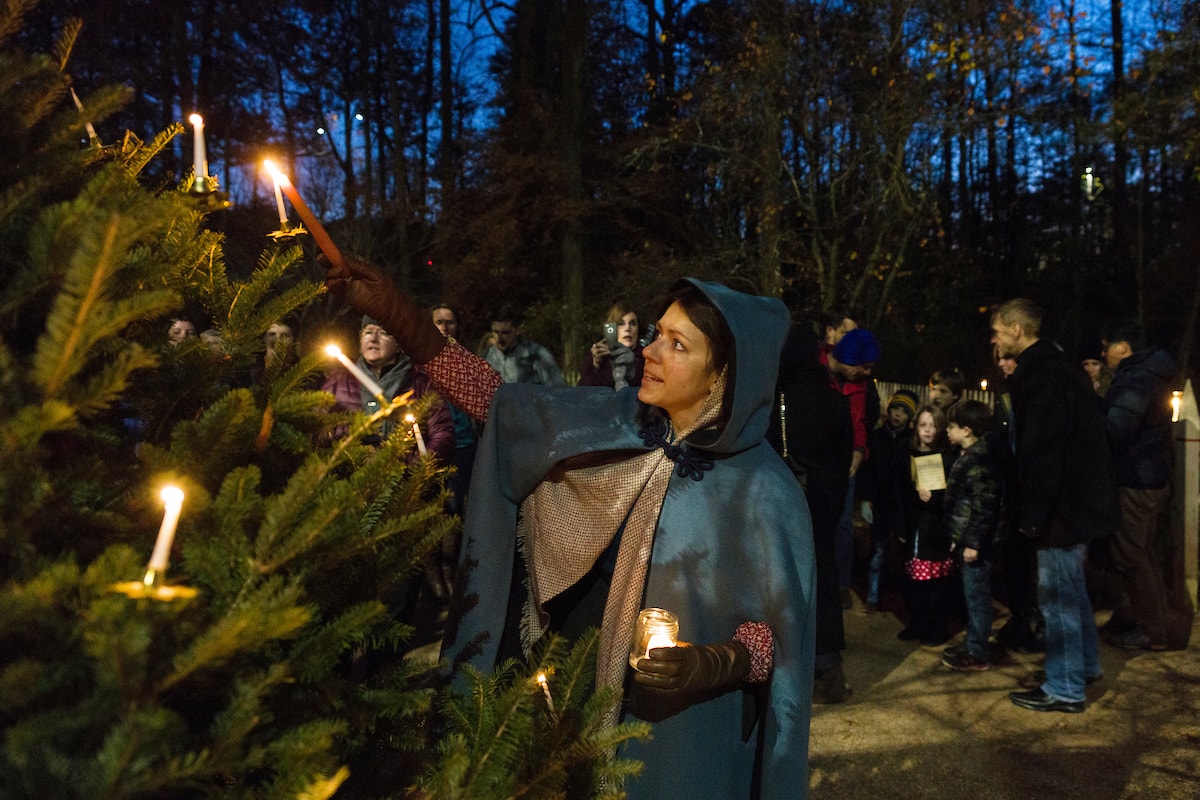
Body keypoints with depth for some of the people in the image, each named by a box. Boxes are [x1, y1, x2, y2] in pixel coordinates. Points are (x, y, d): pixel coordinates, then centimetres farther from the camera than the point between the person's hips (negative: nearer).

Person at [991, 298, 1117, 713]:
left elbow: (1042, 451, -24)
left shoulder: (1041, 375, -20)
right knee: (1071, 586, 22)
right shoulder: (1059, 365, 13)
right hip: (1081, 498, 11)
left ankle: (1065, 689, 8)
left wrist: (1033, 513, -21)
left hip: (1063, 503, -11)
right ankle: (1086, 664, 36)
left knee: (1057, 592, -2)